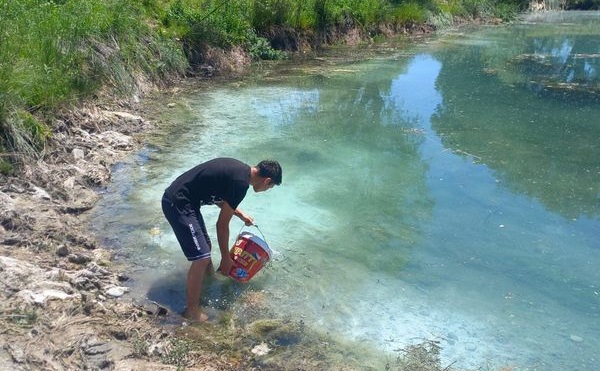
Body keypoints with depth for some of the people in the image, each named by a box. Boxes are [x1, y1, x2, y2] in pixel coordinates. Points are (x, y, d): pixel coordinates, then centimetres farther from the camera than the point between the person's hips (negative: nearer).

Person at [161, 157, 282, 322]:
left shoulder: (239, 169, 8)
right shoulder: (241, 183, -19)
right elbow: (222, 224, -12)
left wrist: (239, 213, 29)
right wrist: (226, 258, -1)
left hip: (179, 199, 10)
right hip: (178, 204, -10)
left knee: (206, 247, 20)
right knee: (202, 258, -9)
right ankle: (192, 311, 3)